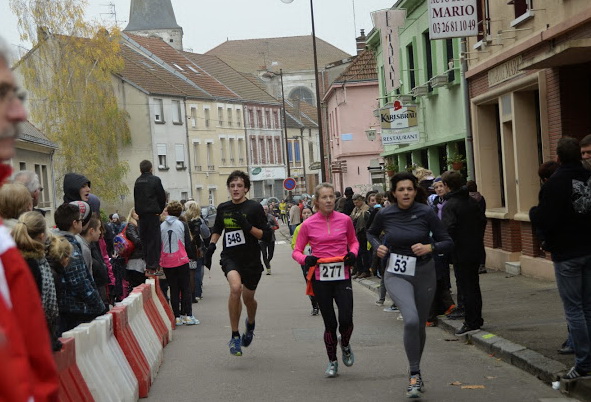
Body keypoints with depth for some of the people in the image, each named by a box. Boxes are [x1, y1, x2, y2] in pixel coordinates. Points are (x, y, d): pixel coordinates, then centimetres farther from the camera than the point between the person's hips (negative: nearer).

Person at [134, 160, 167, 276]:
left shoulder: (137, 181, 8)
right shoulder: (155, 180, -6)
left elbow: (136, 198, 10)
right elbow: (162, 197, -3)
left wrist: (138, 211, 14)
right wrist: (160, 210, 11)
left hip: (141, 214, 5)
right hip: (153, 214, -5)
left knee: (144, 239, 10)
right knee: (154, 240, -3)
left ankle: (147, 264, 12)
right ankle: (153, 266, -7)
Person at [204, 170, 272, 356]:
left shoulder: (254, 207, -8)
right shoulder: (223, 208, 3)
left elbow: (267, 235, -9)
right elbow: (217, 229, 22)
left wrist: (248, 226, -22)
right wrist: (211, 245, 8)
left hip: (251, 259, -1)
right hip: (230, 257, 1)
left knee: (248, 297, 14)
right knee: (235, 287, -27)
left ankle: (250, 324, 51)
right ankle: (235, 336, -16)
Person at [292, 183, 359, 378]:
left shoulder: (345, 220, 1)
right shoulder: (308, 225, -2)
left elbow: (353, 241, 17)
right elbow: (296, 251, 5)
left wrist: (353, 254, -3)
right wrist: (306, 259, -16)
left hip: (342, 276, 1)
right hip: (320, 278, -1)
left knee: (346, 320, -11)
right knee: (330, 323, 3)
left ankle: (345, 345, 24)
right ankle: (332, 361, 25)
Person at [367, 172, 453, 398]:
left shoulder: (425, 213, -10)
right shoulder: (385, 214, -6)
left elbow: (447, 242, -5)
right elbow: (371, 233, 15)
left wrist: (429, 247, -23)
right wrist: (378, 246, -4)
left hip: (423, 273, 1)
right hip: (396, 275, -1)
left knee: (420, 326, 13)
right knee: (411, 320, -25)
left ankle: (415, 372, 38)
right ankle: (415, 374, -12)